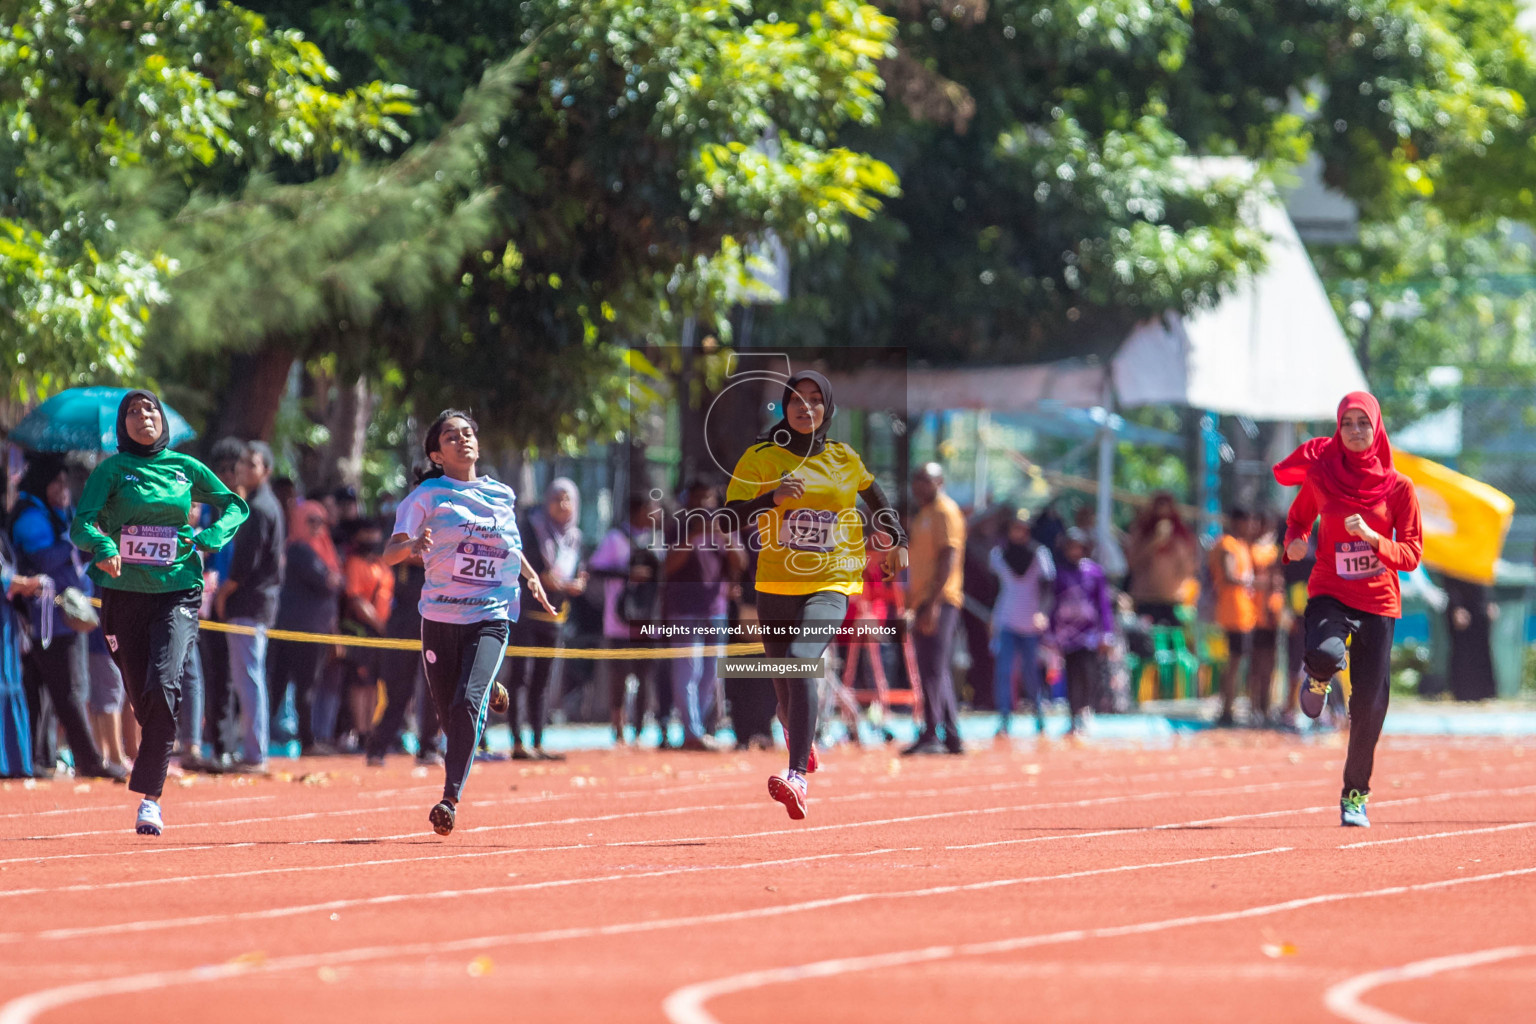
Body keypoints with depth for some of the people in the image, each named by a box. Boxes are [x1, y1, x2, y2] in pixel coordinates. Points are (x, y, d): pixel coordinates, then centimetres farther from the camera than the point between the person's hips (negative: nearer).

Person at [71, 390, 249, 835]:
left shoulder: (186, 468, 9)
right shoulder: (112, 470, 3)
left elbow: (235, 505, 17)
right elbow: (82, 523, -8)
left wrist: (207, 537, -2)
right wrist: (102, 547, -30)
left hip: (178, 591, 0)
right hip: (124, 593, 0)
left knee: (163, 686, -20)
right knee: (141, 696, 2)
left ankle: (149, 795, -18)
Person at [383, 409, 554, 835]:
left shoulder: (503, 496, 8)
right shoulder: (428, 496, -3)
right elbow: (388, 556, -12)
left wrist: (530, 576, 16)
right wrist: (411, 545, -33)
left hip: (491, 617, 0)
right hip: (440, 619, 0)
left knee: (467, 705, -21)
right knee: (452, 717, 5)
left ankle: (451, 799, -17)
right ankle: (487, 690, 42)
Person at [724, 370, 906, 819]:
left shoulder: (843, 459, 6)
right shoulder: (761, 458, 1)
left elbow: (875, 495, 27)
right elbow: (731, 519, -7)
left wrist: (897, 542, 20)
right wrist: (773, 498, -23)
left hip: (830, 584, -2)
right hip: (776, 584, 2)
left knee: (800, 660, -27)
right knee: (785, 682, 9)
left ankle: (798, 776, -35)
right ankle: (797, 736, 47)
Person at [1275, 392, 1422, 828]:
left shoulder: (1398, 487, -3)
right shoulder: (1320, 475, 0)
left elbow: (1411, 555, -3)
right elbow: (1297, 520, 16)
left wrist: (1372, 538, -21)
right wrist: (1295, 543, -6)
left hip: (1379, 600, 1)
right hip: (1329, 593, -1)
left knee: (1369, 705, 1)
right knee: (1324, 656, -33)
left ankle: (1356, 794, 21)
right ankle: (1318, 678, 6)